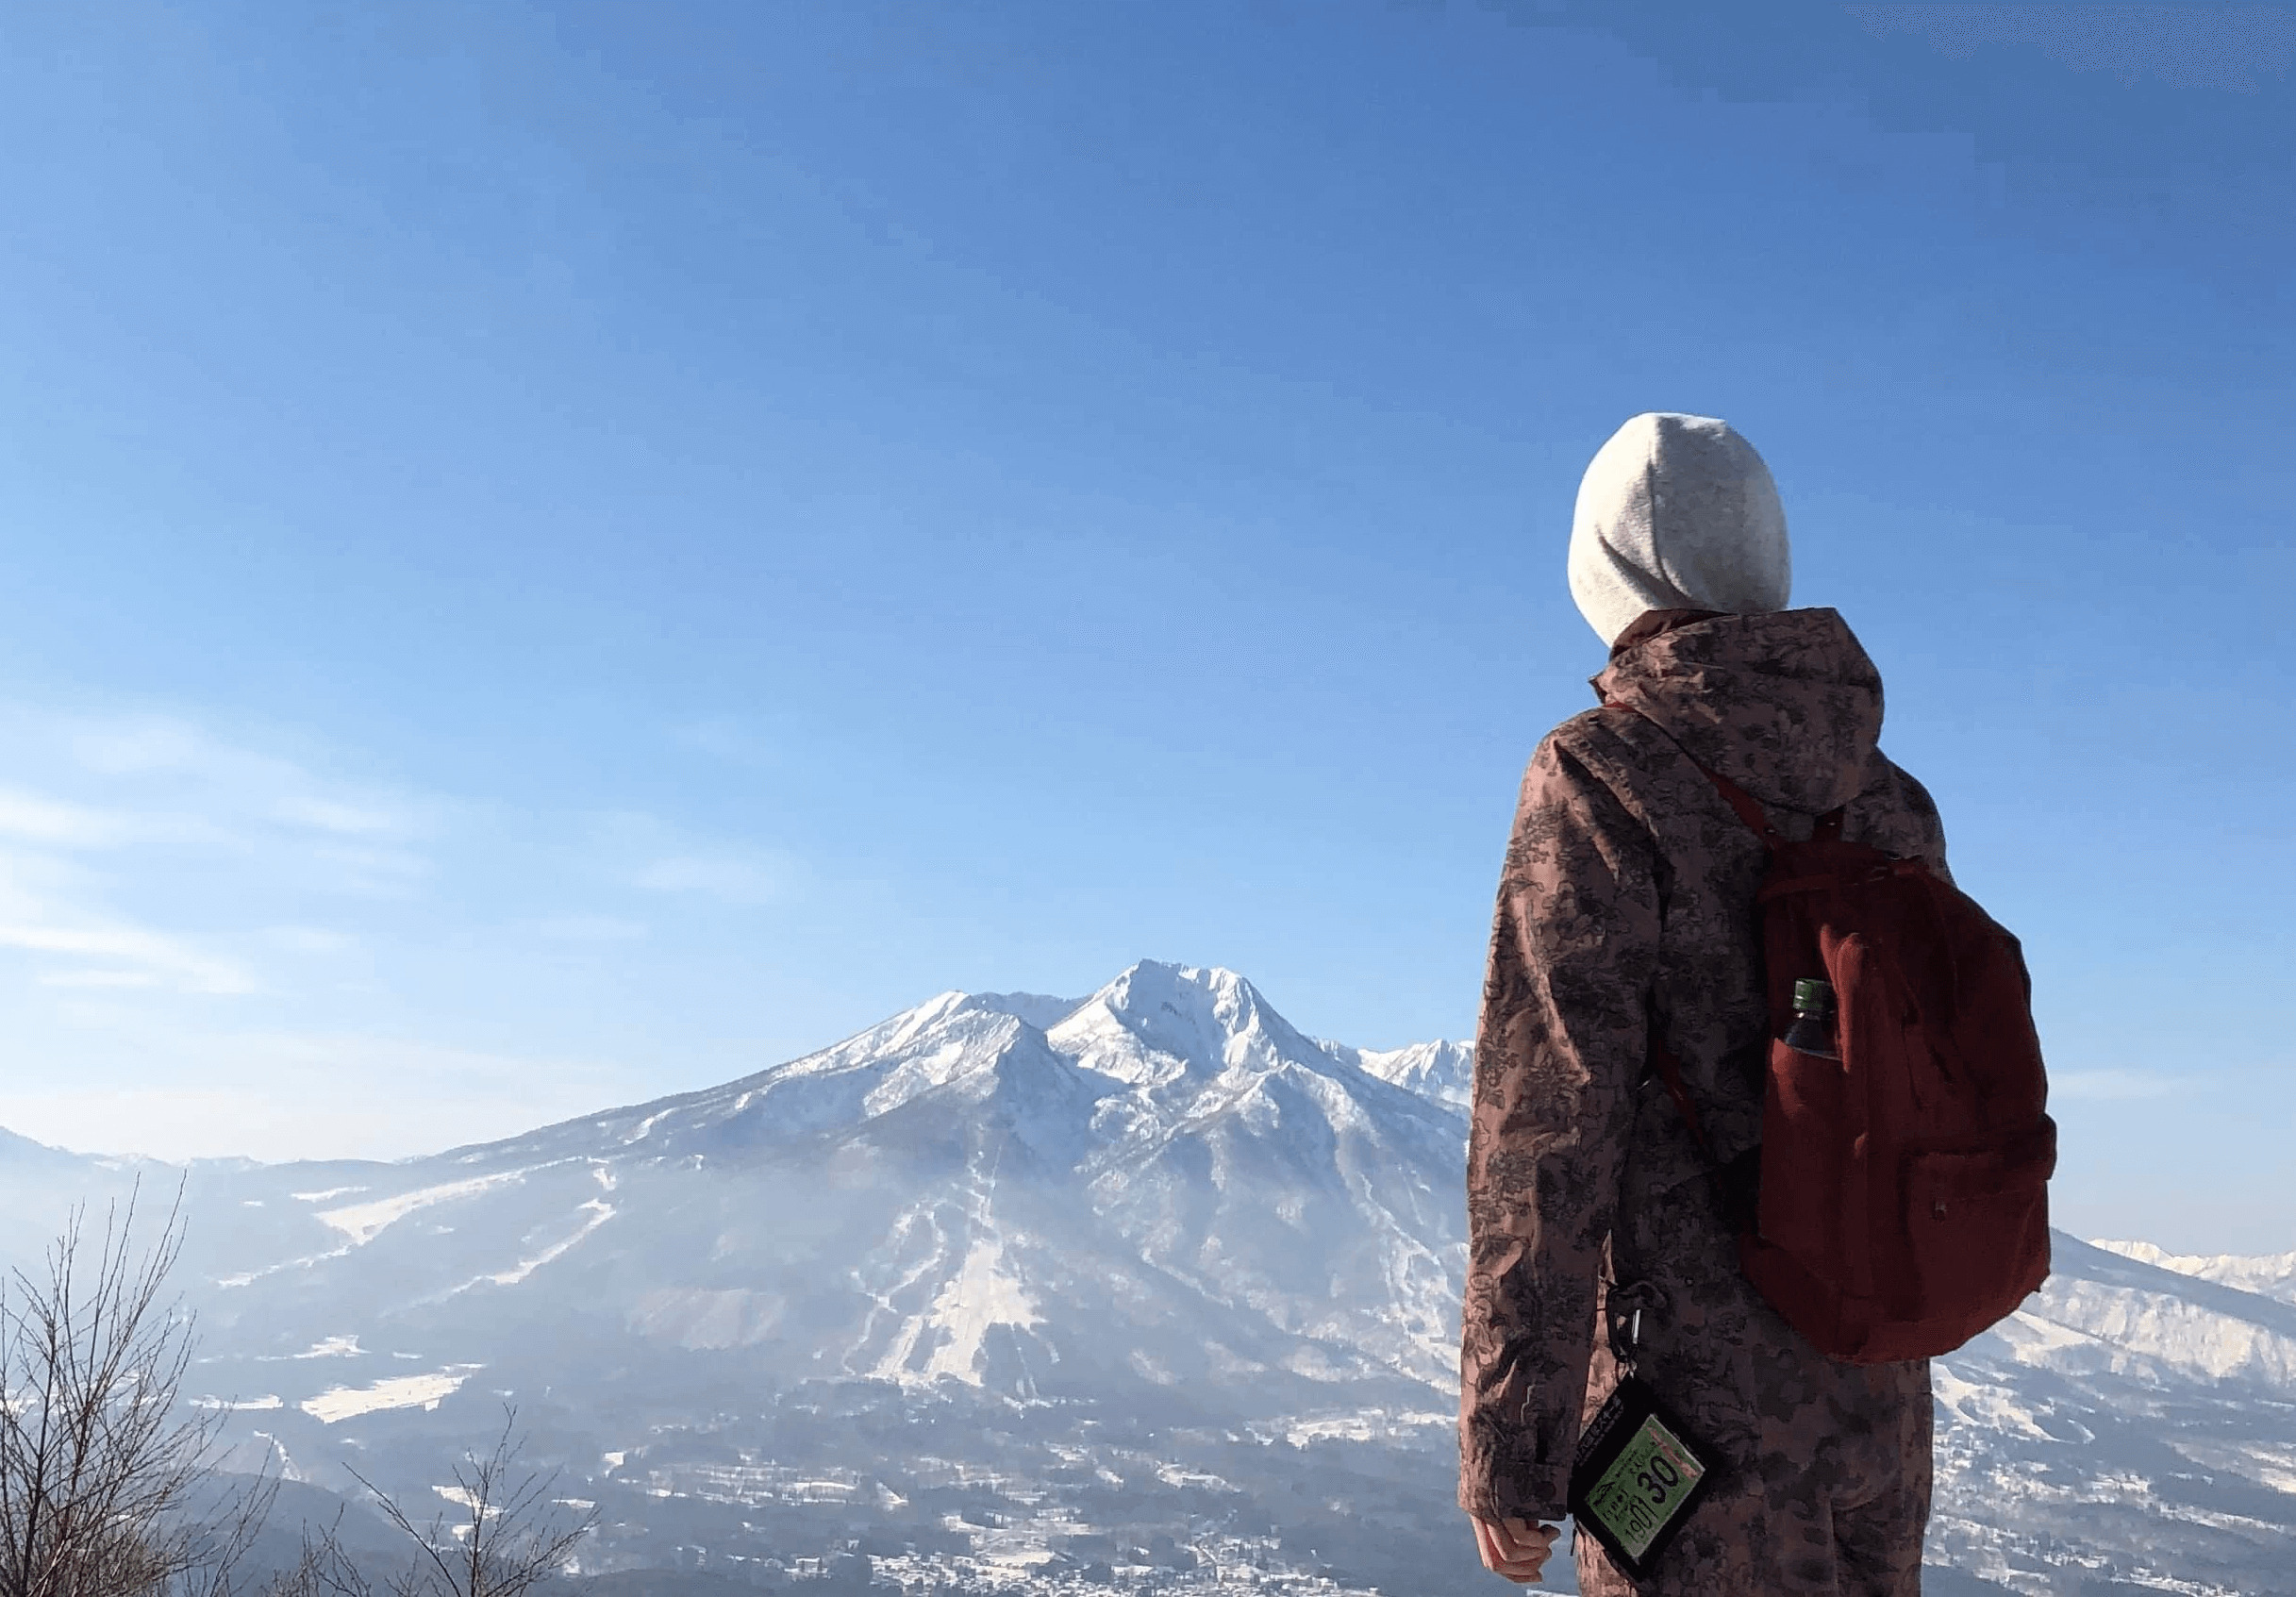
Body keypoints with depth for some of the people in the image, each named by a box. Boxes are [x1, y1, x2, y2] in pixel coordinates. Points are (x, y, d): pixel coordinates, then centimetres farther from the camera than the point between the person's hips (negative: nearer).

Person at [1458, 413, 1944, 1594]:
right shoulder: (1892, 802, 7)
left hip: (1698, 1401, -6)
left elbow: (1542, 1137, -16)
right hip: (1880, 1401, 7)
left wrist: (1505, 1447, -11)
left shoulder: (1602, 780, -13)